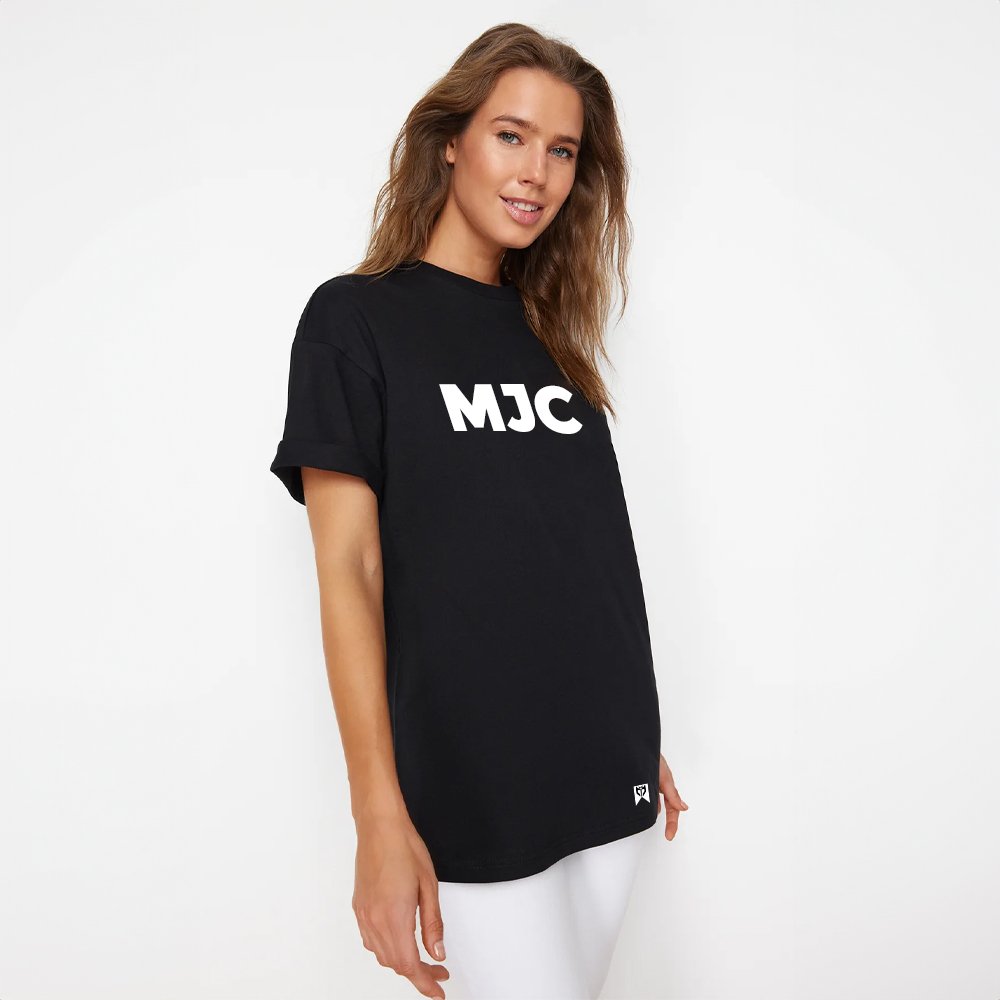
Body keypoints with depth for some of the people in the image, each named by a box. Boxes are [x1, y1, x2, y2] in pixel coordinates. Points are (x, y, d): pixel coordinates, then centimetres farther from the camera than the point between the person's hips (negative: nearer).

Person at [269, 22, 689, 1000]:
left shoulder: (550, 330, 11)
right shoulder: (354, 319, -5)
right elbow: (349, 572, -10)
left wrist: (638, 737, 16)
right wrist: (380, 820, -15)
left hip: (608, 777, 6)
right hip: (475, 797, -5)